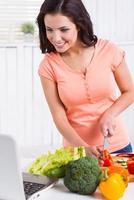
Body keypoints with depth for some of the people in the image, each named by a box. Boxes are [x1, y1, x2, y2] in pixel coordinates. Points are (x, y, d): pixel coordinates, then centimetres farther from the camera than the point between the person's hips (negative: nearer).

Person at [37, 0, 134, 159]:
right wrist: (83, 147, -23)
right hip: (76, 150, -1)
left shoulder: (108, 50, -12)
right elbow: (59, 116, -11)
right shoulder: (48, 66, -12)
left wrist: (109, 115, -16)